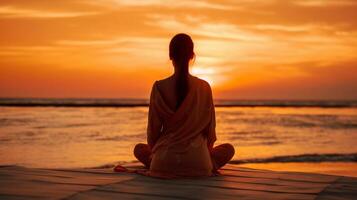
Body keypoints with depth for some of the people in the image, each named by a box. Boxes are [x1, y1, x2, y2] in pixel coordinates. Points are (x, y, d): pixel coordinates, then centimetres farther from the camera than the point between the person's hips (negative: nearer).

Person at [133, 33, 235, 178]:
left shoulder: (159, 87, -7)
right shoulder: (204, 87, -3)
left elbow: (154, 127, -1)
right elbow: (210, 125, 5)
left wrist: (154, 150, 18)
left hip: (165, 162, 0)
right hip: (198, 161, 1)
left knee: (139, 149, 31)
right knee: (228, 149, 28)